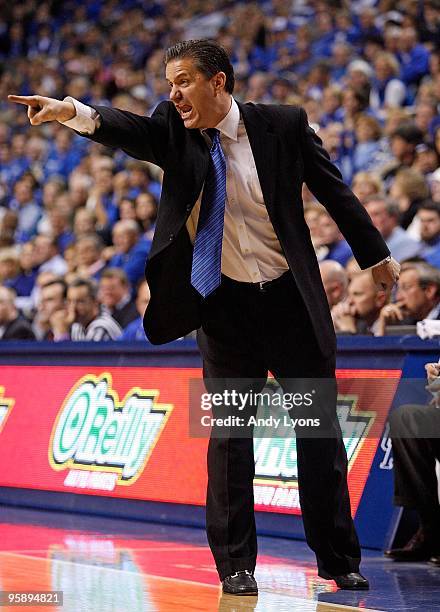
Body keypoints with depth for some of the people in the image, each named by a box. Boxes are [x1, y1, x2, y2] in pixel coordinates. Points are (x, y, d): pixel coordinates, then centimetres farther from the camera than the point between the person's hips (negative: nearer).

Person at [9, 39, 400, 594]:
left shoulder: (282, 125, -6)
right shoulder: (173, 132, -3)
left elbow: (333, 190, 5)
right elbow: (127, 131, -23)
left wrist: (374, 254, 14)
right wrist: (71, 112, -44)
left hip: (291, 299, 0)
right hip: (223, 306, 1)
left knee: (321, 432, 6)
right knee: (228, 434, -1)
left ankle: (339, 559, 18)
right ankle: (235, 565, 8)